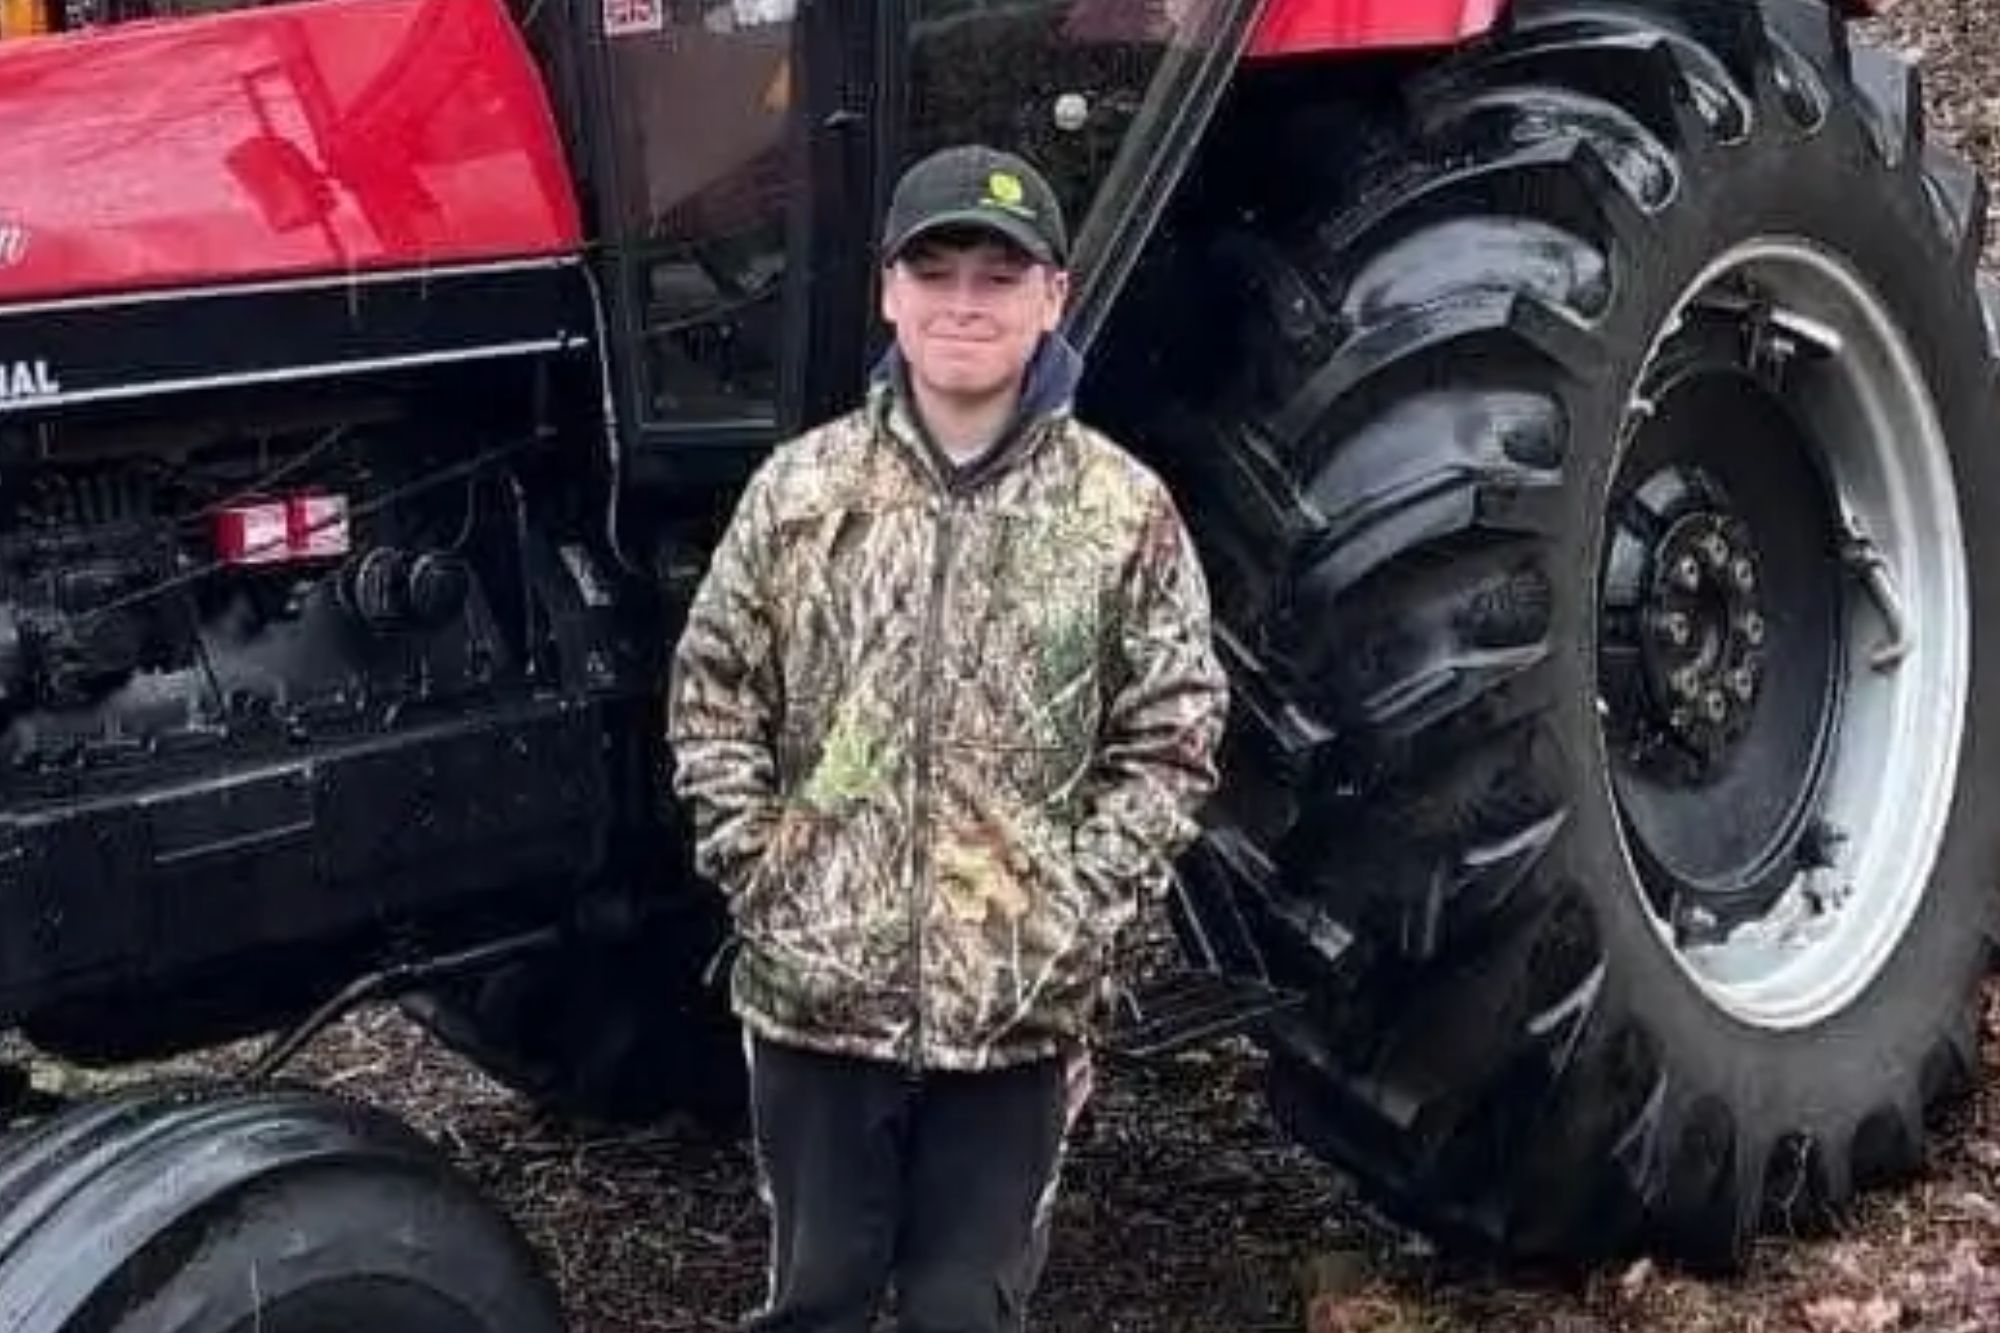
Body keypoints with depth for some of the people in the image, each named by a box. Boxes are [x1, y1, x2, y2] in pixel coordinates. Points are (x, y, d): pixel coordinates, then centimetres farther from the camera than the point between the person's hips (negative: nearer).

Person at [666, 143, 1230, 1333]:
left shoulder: (1124, 510, -3)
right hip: (817, 989, 1)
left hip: (1021, 1005, -1)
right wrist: (761, 875, -5)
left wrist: (1077, 912, -10)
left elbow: (1174, 741, -2)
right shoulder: (799, 487, 0)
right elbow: (712, 701, 5)